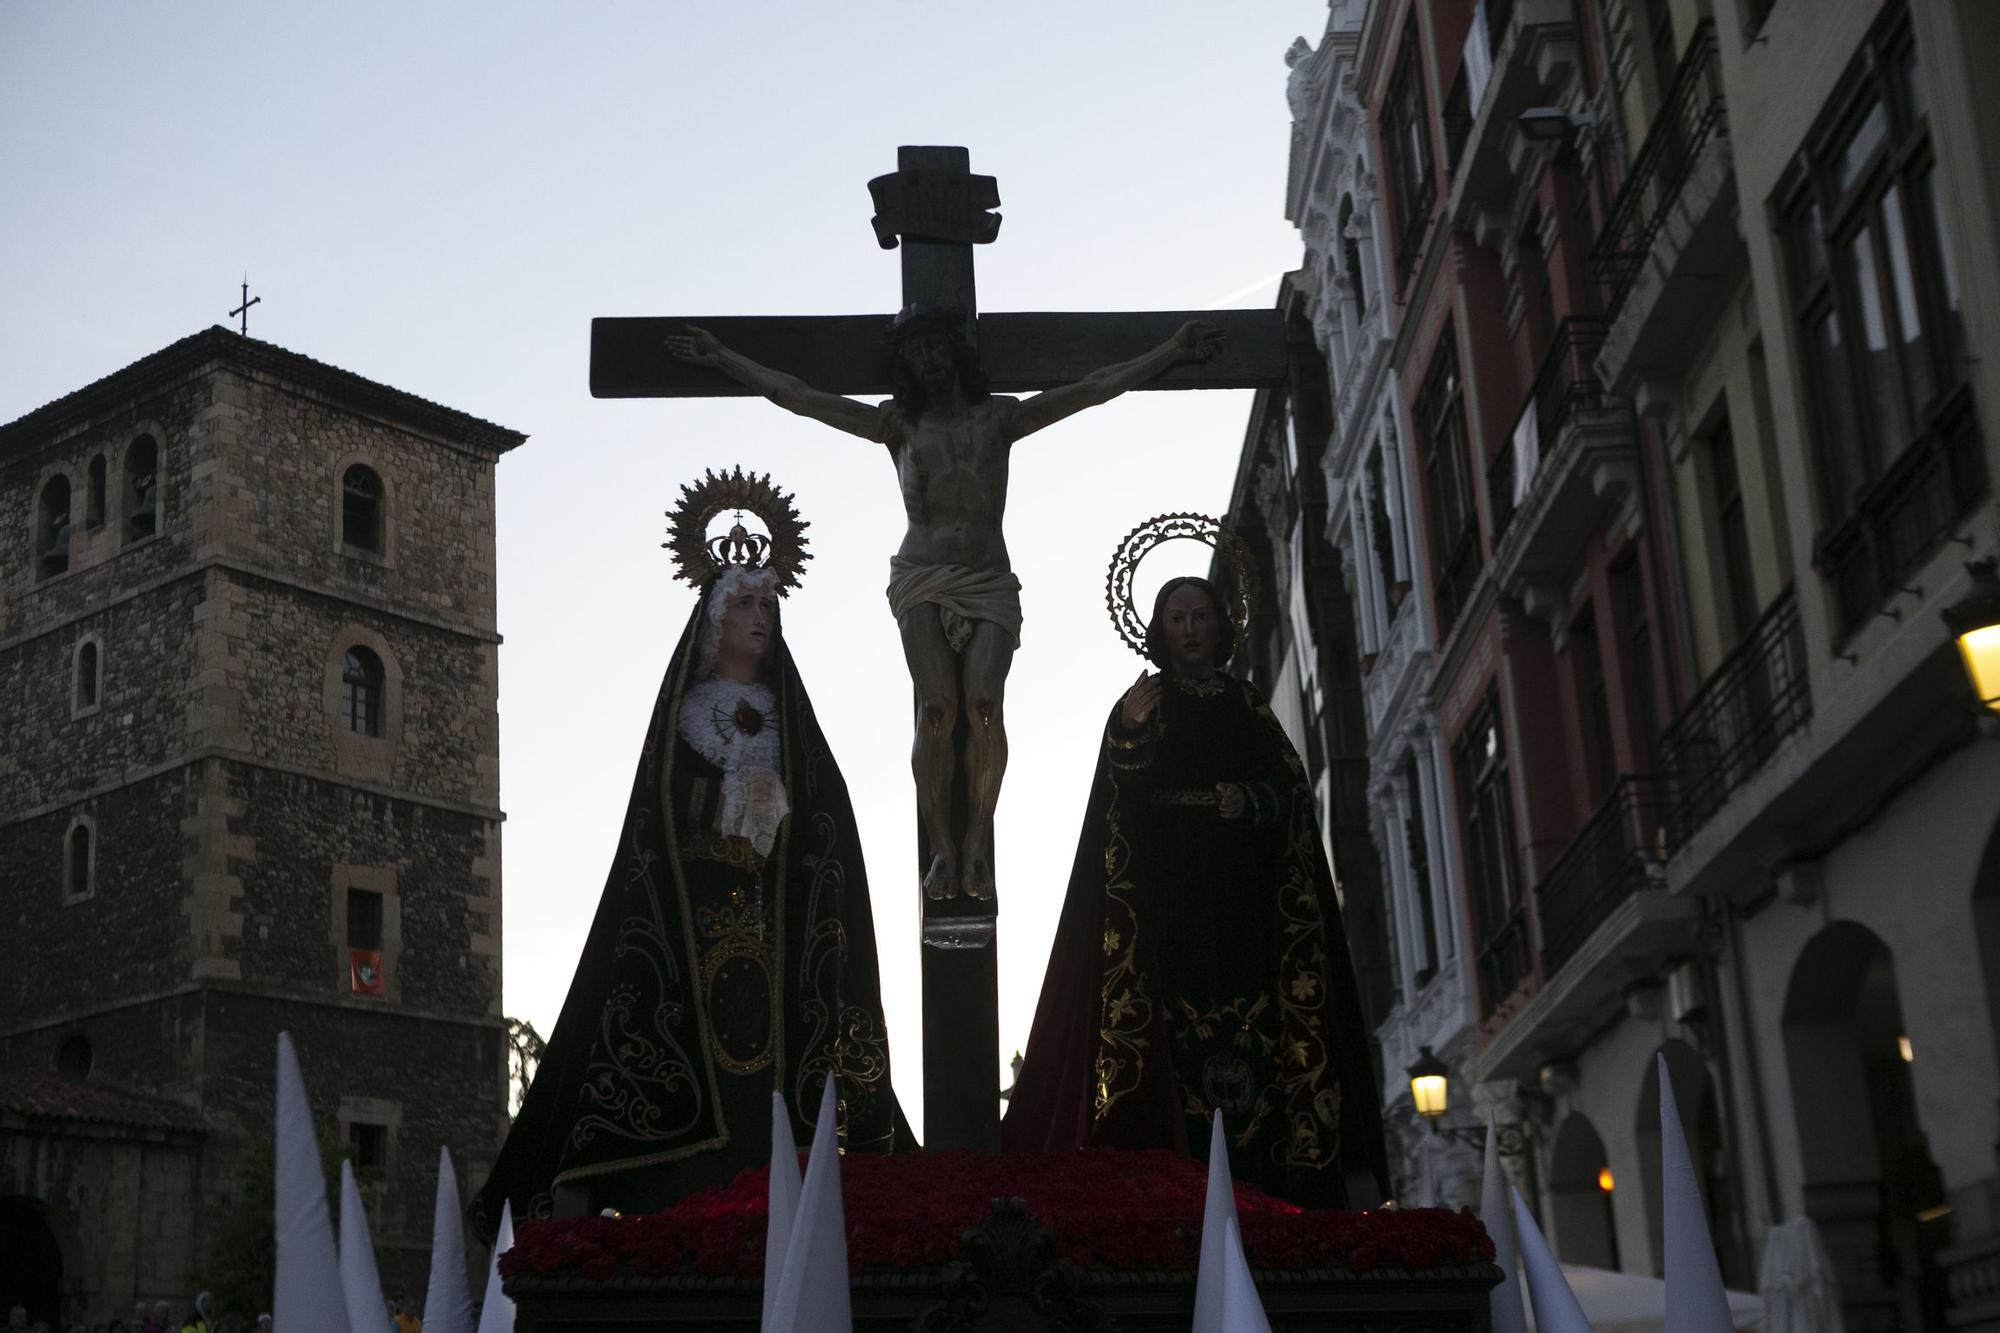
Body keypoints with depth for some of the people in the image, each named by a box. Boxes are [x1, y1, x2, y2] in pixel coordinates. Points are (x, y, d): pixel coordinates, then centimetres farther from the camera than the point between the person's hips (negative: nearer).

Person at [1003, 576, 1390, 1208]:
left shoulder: (1247, 704, 19)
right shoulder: (1141, 706, 10)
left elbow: (1289, 790, 11)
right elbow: (1120, 806, -4)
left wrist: (1251, 802, -10)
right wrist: (1129, 735, -21)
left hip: (1241, 898, 3)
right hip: (1171, 899, -2)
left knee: (1250, 1016, -10)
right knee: (1183, 1022, -15)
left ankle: (1259, 1183, -14)